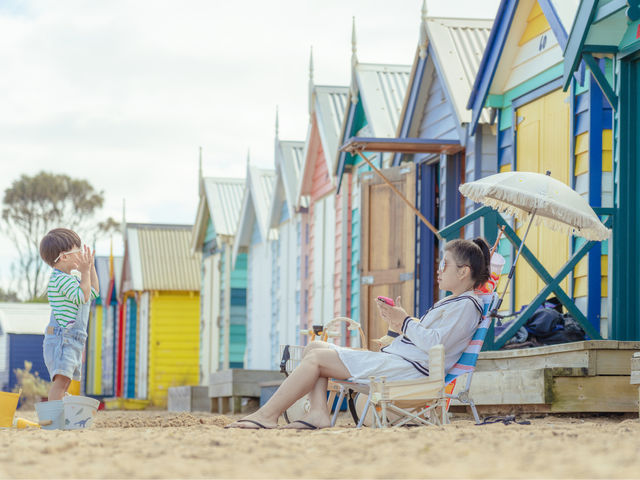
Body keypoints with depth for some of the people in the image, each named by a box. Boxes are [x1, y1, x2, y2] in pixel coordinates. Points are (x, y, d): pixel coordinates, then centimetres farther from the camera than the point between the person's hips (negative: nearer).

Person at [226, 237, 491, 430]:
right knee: (315, 347, 6)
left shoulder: (466, 305, -8)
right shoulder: (449, 303, 25)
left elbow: (435, 343, -20)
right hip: (393, 358, 11)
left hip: (407, 366, -11)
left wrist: (404, 322, -14)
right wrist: (397, 320, 10)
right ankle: (318, 412, -9)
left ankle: (267, 415, -9)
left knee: (316, 358, -13)